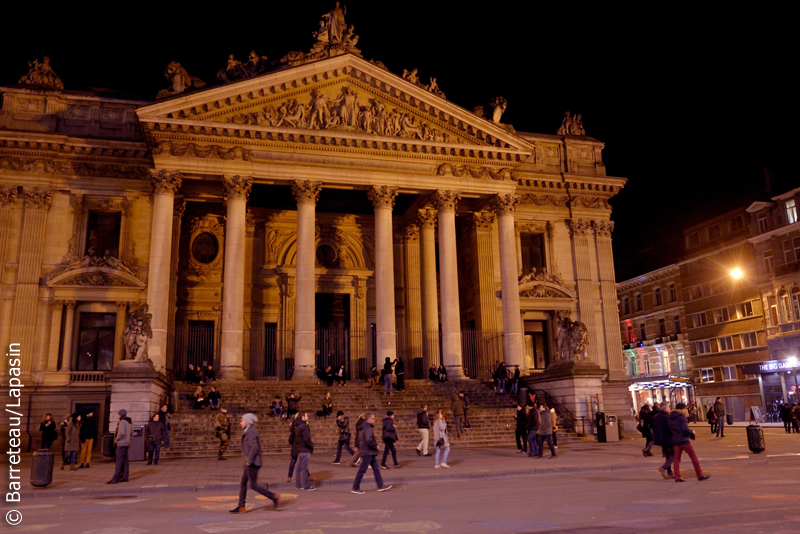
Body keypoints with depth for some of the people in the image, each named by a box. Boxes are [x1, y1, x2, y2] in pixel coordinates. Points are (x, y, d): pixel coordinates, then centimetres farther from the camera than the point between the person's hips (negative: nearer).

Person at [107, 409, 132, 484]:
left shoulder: (122, 421, -12)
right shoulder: (129, 422, 15)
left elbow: (122, 432, -25)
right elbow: (131, 434, 19)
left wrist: (116, 439, -11)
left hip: (121, 444, -9)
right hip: (126, 443, 9)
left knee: (119, 461, -9)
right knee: (125, 461, 10)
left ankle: (115, 479, -10)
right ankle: (125, 477, 12)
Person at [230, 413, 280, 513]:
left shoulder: (251, 432, -16)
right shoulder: (250, 431, 15)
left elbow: (254, 447, -24)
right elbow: (256, 446, 21)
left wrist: (249, 461, -21)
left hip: (252, 463, -10)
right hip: (250, 462, 10)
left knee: (254, 485, -5)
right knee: (242, 483, 11)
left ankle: (274, 497, -1)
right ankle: (241, 507, 15)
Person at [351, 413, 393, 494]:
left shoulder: (366, 428, 14)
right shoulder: (368, 428, -19)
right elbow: (369, 440, -30)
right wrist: (375, 446, -16)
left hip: (370, 453, 10)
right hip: (368, 453, -10)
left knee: (376, 469, 12)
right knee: (362, 470, -3)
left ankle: (380, 486, 18)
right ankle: (355, 488, 4)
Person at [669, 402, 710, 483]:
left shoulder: (671, 418, 9)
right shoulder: (682, 417, -15)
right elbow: (685, 430, -20)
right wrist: (692, 431, 1)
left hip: (675, 441, 7)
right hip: (683, 441, -7)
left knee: (677, 458, 7)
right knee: (694, 457, 5)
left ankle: (677, 477, 3)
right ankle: (700, 475, 11)